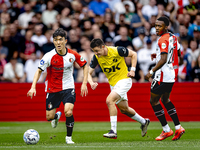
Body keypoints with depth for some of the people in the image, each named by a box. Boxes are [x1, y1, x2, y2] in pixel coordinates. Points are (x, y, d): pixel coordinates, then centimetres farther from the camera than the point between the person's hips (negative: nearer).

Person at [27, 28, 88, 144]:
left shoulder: (72, 55, -10)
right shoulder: (49, 56, -17)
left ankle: (69, 137, 2)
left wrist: (84, 83, -1)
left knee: (68, 112, -22)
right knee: (49, 117, 4)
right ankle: (57, 116, 44)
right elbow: (39, 71, -15)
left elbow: (85, 65, 6)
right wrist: (33, 87, -27)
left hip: (68, 88, 0)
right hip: (52, 89, 0)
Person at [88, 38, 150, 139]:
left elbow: (133, 54, -4)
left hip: (124, 80, -7)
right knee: (124, 109, 16)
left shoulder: (117, 51, -20)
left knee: (109, 100, -25)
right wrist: (91, 83, -25)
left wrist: (132, 70, -11)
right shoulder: (96, 57, -9)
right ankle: (143, 122, 40)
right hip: (113, 84, 7)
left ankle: (113, 131, -23)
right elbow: (89, 72, -4)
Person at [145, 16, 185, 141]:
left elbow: (163, 60, -25)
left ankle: (166, 130, 2)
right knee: (165, 99, 22)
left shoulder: (163, 40, -18)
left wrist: (152, 71, -21)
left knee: (153, 100, 1)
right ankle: (178, 128, 18)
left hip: (163, 75, -10)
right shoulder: (173, 38, 10)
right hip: (172, 74, 10)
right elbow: (178, 54, 23)